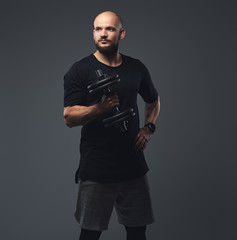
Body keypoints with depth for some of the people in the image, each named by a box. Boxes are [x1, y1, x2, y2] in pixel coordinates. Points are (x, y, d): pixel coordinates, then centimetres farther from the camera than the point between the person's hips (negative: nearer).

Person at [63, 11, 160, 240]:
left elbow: (154, 100, 24)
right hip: (95, 169, -3)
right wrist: (101, 107, -26)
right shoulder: (80, 70, -4)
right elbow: (69, 118, -10)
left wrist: (148, 128, 7)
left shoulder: (136, 68, 7)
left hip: (134, 166, 4)